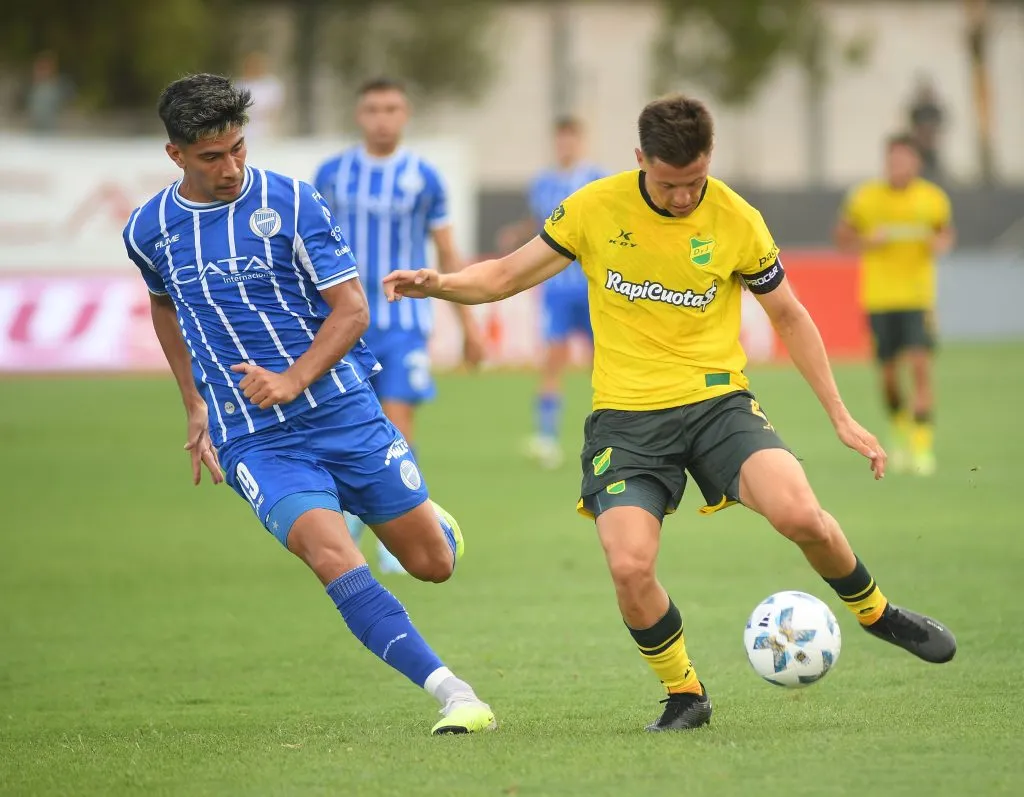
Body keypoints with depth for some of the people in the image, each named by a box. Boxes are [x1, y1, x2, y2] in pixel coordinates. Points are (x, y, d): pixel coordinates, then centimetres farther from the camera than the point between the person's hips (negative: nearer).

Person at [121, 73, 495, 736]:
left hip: (341, 408, 0)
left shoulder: (291, 204, -6)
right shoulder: (150, 231, 3)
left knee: (433, 563, 5)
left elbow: (352, 309, -6)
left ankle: (426, 516, 44)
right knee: (333, 557, -25)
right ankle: (453, 696, -27)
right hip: (252, 440, 0)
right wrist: (195, 405, 24)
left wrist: (292, 381, -20)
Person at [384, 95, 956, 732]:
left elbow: (789, 317, 11)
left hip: (717, 401, 0)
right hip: (626, 416, 0)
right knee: (630, 567, -21)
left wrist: (841, 417, 10)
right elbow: (507, 276, 6)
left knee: (800, 514, -25)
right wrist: (439, 284, -14)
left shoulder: (737, 221, -3)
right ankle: (685, 695, 6)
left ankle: (874, 610, 7)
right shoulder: (596, 208, -3)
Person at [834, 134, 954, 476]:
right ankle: (900, 430, 34)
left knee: (921, 367, -14)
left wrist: (942, 243, -6)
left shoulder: (933, 198, 1)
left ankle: (922, 445, -11)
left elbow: (947, 232, 17)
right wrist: (868, 241, -13)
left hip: (918, 296, -1)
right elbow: (842, 238, 6)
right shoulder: (865, 198, -1)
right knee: (889, 373, 7)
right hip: (879, 297, 1)